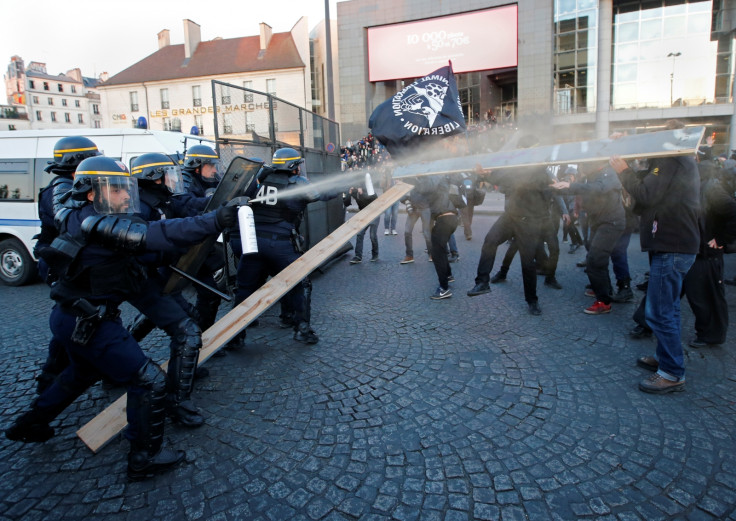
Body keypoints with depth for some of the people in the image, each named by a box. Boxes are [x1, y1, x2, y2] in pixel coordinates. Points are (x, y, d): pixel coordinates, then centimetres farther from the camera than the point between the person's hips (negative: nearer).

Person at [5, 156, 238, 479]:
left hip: (69, 317, 10)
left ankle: (30, 425, 53)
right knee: (148, 380, -5)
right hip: (88, 325, -10)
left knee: (82, 373, 35)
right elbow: (160, 235, -36)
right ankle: (145, 458, 8)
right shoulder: (101, 226, -25)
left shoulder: (78, 218, 2)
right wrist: (216, 221, -41)